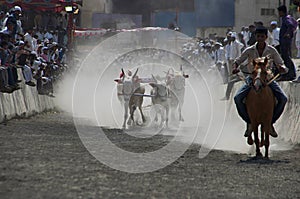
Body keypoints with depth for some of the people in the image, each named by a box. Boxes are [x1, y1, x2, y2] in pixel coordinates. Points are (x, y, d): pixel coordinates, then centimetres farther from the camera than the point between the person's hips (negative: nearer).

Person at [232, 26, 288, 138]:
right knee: (237, 98, -23)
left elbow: (282, 66, -1)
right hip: (252, 79, 0)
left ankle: (271, 122, -3)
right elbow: (238, 61, 3)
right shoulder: (249, 51, -4)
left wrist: (282, 69, -27)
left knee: (283, 98, -21)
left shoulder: (271, 51, -5)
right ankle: (249, 122, -4)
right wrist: (235, 68, -21)